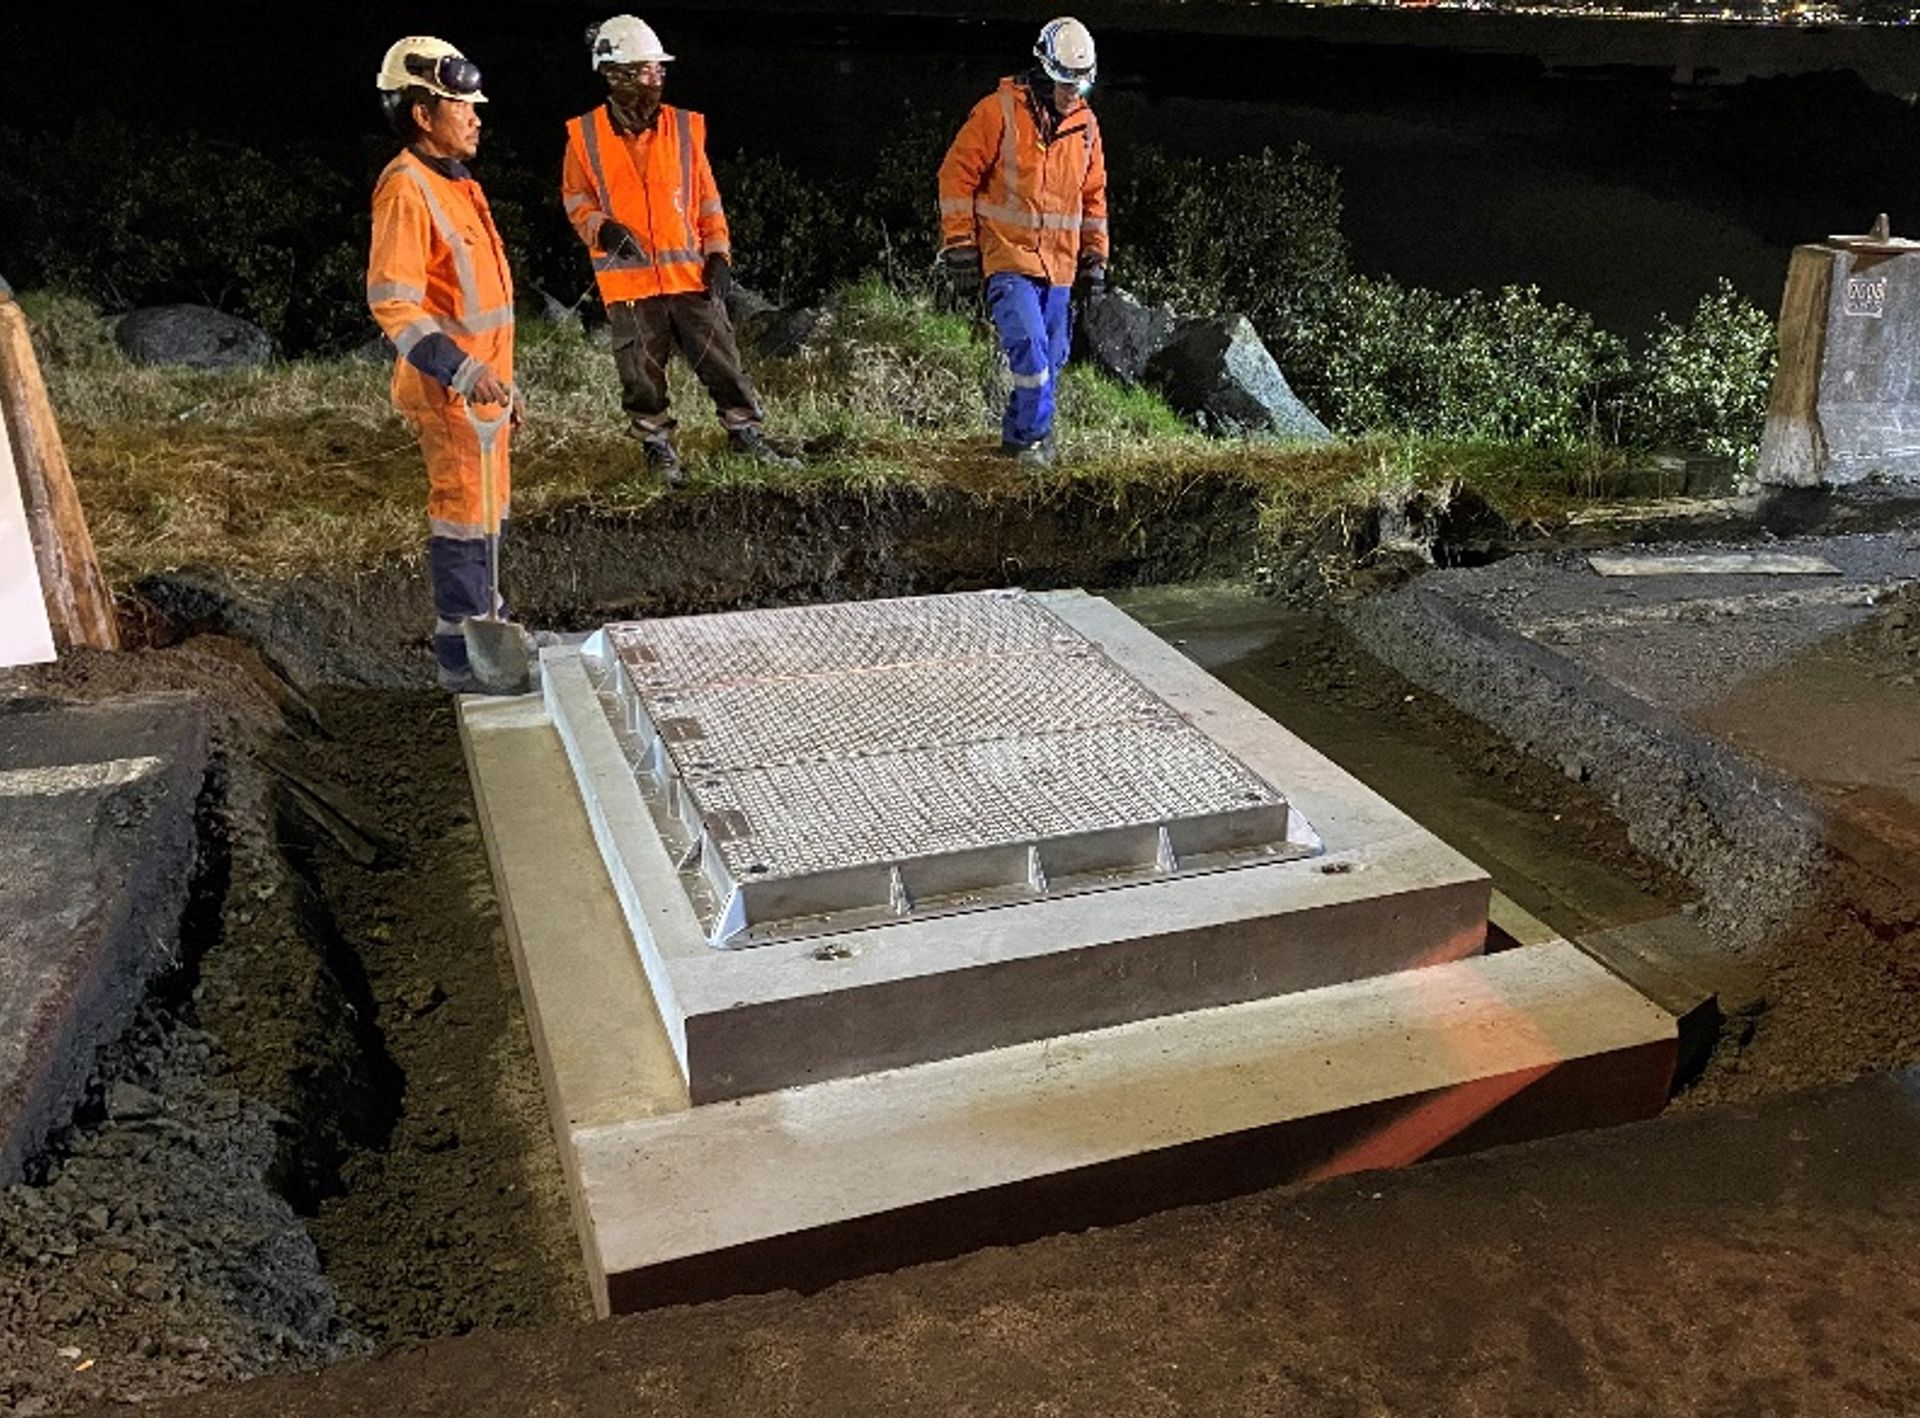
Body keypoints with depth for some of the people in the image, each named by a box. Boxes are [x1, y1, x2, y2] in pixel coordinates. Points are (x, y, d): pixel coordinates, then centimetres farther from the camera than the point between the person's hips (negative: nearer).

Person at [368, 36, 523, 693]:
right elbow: (393, 304, -22)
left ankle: (489, 622, 32)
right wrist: (463, 373, -29)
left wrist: (501, 380, 22)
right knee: (463, 515, -3)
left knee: (484, 510, 18)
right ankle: (462, 658, 6)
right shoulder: (406, 189, -15)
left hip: (480, 380, 9)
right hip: (448, 389, -9)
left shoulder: (453, 183, 15)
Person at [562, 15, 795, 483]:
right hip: (628, 278, -1)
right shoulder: (585, 136, -1)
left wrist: (718, 253, 1)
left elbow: (707, 197, 8)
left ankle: (745, 432, 19)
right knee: (642, 374, 7)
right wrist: (601, 228, -12)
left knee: (722, 360, 4)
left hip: (690, 273, 1)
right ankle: (657, 443, 23)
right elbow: (574, 197, 8)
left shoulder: (684, 127, 3)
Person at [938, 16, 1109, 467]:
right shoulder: (999, 112, -8)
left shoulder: (1085, 125, 9)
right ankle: (1032, 437, -3)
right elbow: (957, 175, -7)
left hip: (1059, 264, 6)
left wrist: (1095, 256, 15)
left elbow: (1093, 194, 19)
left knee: (1051, 358, 9)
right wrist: (959, 247, -10)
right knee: (1030, 349, -19)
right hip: (1008, 258, -6)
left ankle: (1021, 436, 25)